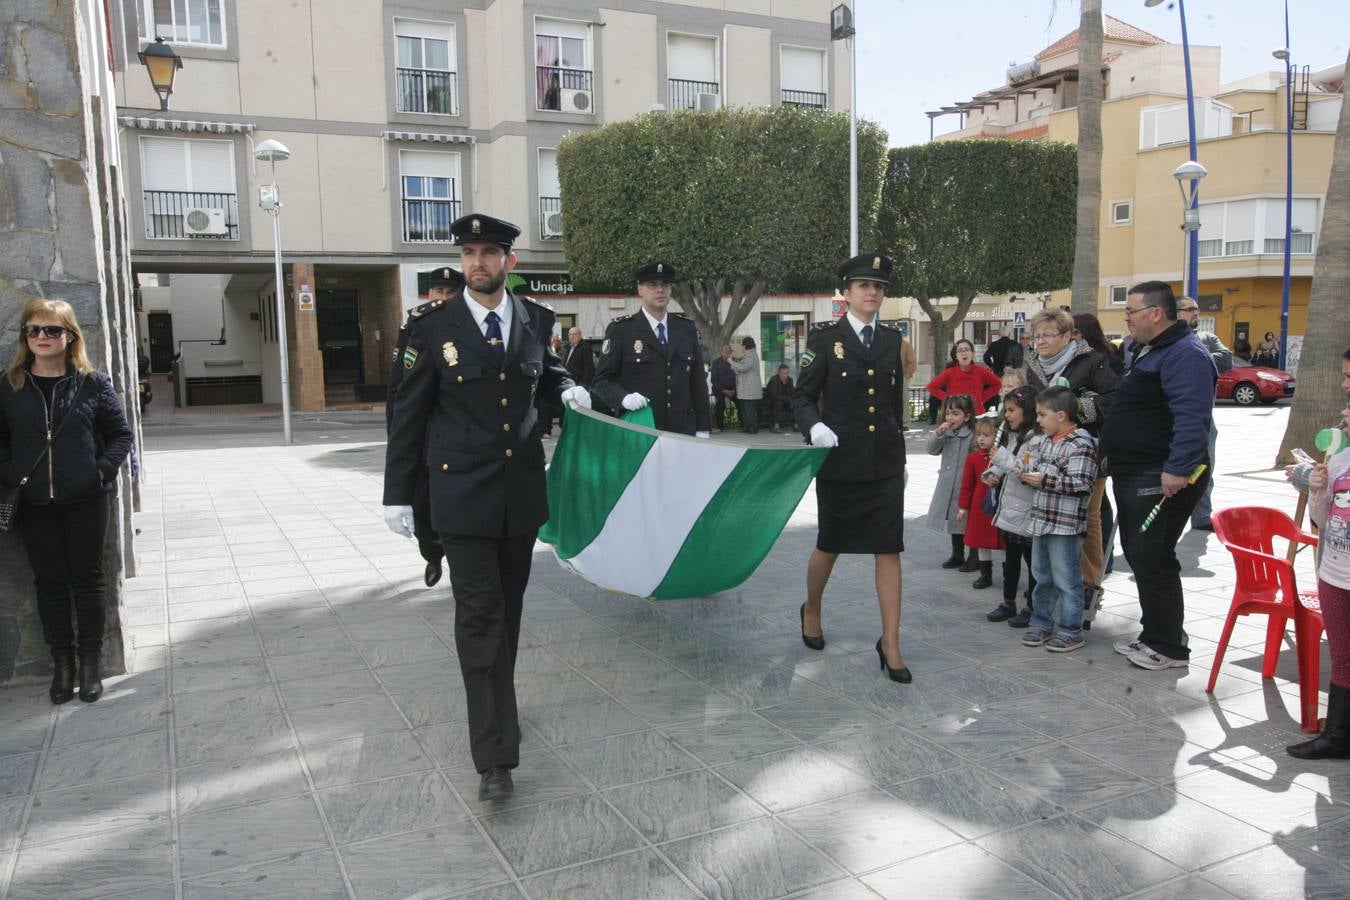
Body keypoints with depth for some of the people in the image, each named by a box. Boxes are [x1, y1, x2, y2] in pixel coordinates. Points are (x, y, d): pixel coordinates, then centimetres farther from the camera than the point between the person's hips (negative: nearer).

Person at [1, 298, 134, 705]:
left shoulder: (94, 383, -1)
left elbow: (120, 434, 1)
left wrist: (103, 470, -12)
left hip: (85, 500, -1)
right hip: (35, 504, 2)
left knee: (88, 579, 7)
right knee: (50, 583, 9)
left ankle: (90, 663, 18)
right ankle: (62, 664, 21)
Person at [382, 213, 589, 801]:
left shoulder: (535, 319, 4)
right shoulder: (433, 324, -5)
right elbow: (409, 411, -2)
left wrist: (567, 389, -1)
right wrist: (398, 493, -2)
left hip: (522, 488, 4)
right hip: (463, 492, -4)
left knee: (508, 607, 15)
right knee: (479, 614, -7)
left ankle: (495, 706, 36)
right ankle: (496, 757, -5)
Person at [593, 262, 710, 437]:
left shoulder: (687, 329, 11)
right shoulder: (620, 330, 0)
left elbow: (698, 381, 13)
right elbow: (603, 379, -1)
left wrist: (702, 429, 9)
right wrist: (624, 398, -21)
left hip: (682, 432, 3)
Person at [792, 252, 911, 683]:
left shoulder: (891, 339, 10)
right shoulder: (824, 337, -2)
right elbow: (802, 396, -2)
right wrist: (814, 426, -23)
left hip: (885, 465, 3)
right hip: (839, 462, -3)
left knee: (889, 551, 0)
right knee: (830, 547, 11)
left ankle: (891, 646, 9)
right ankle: (811, 610, 39)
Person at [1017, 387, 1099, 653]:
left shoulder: (1081, 445, -15)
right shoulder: (1041, 442, 10)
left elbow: (1081, 483, -21)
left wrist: (1045, 480, -21)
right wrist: (1025, 474, -1)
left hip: (1066, 524, -8)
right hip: (1041, 519, 8)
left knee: (1066, 579, 0)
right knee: (1042, 576, 17)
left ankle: (1070, 630, 11)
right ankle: (1041, 623, 28)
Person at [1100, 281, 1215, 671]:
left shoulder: (1185, 354, -16)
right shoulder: (1144, 351, 19)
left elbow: (1191, 417, -27)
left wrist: (1178, 468, -33)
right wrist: (1112, 455, 27)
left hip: (1161, 478, -11)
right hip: (1133, 475, 11)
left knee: (1151, 558, -7)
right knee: (1138, 554, 16)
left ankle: (1169, 646, 4)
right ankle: (1153, 635, 27)